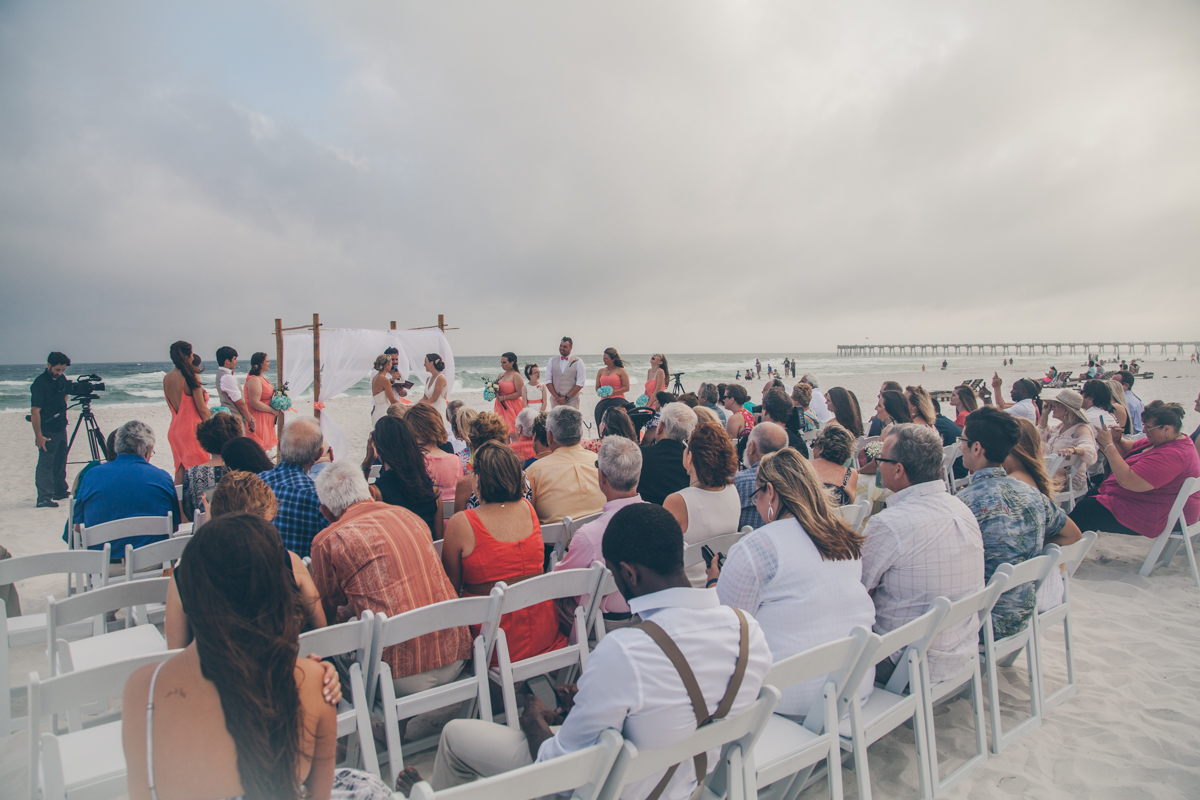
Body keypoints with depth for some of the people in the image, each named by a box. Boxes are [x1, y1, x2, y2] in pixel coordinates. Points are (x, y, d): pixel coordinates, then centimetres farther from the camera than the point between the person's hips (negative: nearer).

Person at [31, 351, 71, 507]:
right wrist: (38, 435, -22)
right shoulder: (39, 383, -17)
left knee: (60, 461, 17)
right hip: (47, 431, -8)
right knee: (45, 464, -7)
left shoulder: (62, 380, 6)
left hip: (61, 428, 8)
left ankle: (60, 491, 30)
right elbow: (35, 411, -20)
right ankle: (44, 498, -7)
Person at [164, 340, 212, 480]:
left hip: (175, 428, 7)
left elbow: (171, 407, 14)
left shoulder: (166, 378, 6)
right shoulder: (192, 376, -13)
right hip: (192, 427, -6)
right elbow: (201, 408, -12)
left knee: (180, 470, 13)